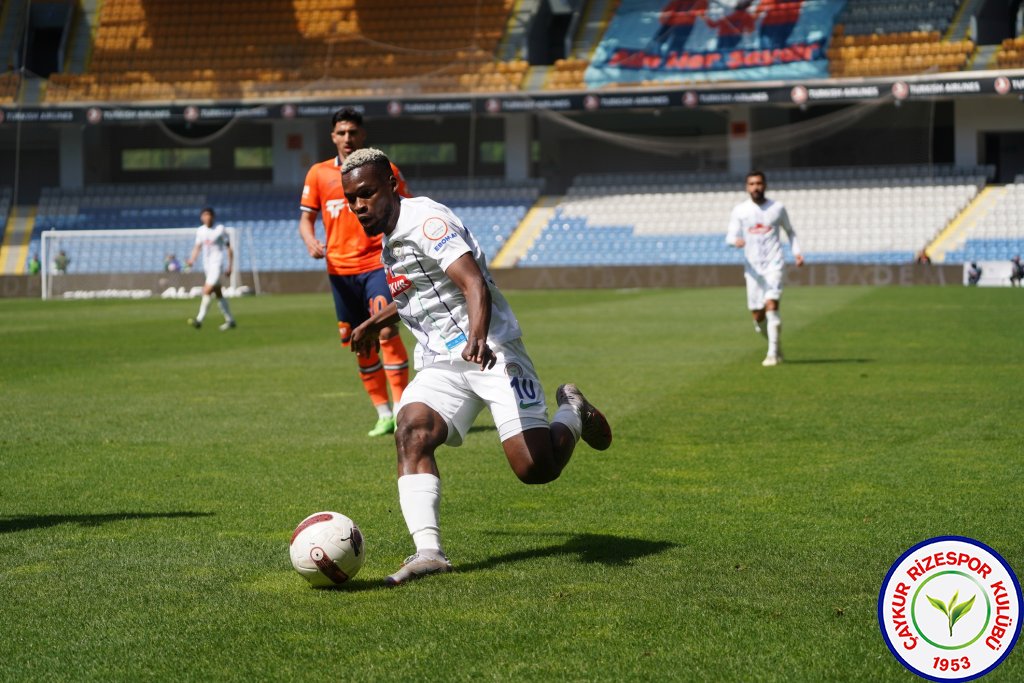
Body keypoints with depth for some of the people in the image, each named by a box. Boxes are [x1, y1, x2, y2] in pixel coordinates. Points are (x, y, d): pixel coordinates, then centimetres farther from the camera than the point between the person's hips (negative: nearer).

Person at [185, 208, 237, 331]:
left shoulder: (220, 229, -6)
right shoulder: (200, 231, 8)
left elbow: (229, 248, -2)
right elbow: (197, 247, 13)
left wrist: (229, 266, -6)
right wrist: (192, 260, -6)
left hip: (218, 264, -6)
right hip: (207, 265, 6)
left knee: (207, 291, -17)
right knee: (218, 295, 10)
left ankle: (199, 320, -21)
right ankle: (230, 321, 18)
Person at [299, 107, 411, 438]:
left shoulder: (385, 170, 3)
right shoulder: (318, 173, 8)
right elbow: (307, 217, 10)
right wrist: (311, 242, -10)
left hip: (377, 264, -3)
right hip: (340, 269, 3)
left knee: (386, 332, -17)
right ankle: (384, 414, 16)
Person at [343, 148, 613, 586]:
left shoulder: (426, 221, -14)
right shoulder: (389, 239, 16)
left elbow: (475, 284, -29)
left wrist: (477, 339, -47)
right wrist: (377, 322, 51)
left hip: (492, 353, -8)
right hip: (440, 366, 8)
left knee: (536, 468, -14)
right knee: (410, 433, -23)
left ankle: (572, 413, 20)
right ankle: (428, 551, -32)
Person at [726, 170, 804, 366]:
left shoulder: (777, 208, 6)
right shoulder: (740, 211, 6)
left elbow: (789, 231, 20)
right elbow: (730, 236, -1)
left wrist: (796, 251, 6)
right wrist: (736, 241, -25)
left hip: (773, 265, -2)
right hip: (752, 268, 2)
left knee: (771, 304, -20)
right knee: (757, 315, 1)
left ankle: (773, 354, -18)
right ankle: (775, 345, 27)